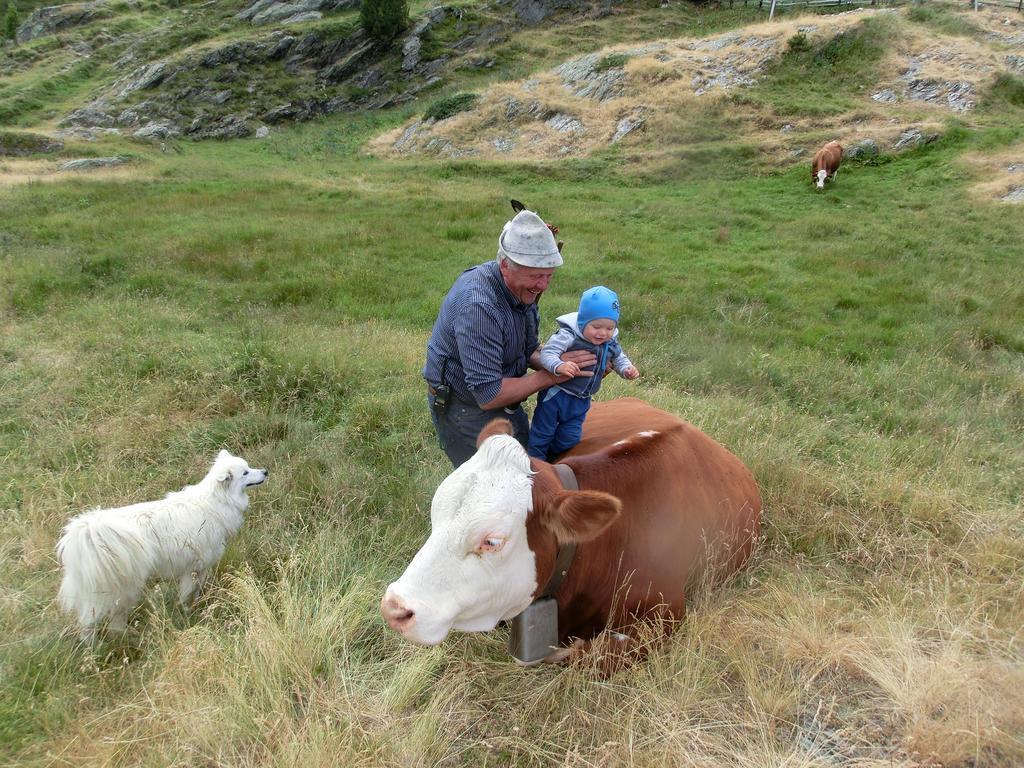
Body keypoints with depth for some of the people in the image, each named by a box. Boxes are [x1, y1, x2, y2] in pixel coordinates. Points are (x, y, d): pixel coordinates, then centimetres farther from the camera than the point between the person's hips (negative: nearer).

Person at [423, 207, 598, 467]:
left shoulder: (521, 287, -6)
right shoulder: (479, 306, -34)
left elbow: (529, 350, 6)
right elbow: (488, 395, -33)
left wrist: (563, 364, -13)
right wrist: (551, 375, -26)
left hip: (505, 404, 9)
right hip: (466, 409, -9)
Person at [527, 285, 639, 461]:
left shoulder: (611, 344, -5)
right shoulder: (568, 336, -24)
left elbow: (619, 359, 12)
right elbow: (547, 353, -29)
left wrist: (627, 369, -10)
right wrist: (559, 366, -48)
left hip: (581, 400, 5)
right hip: (556, 393, -5)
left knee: (569, 438, 14)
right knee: (542, 432, 7)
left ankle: (550, 459, 39)